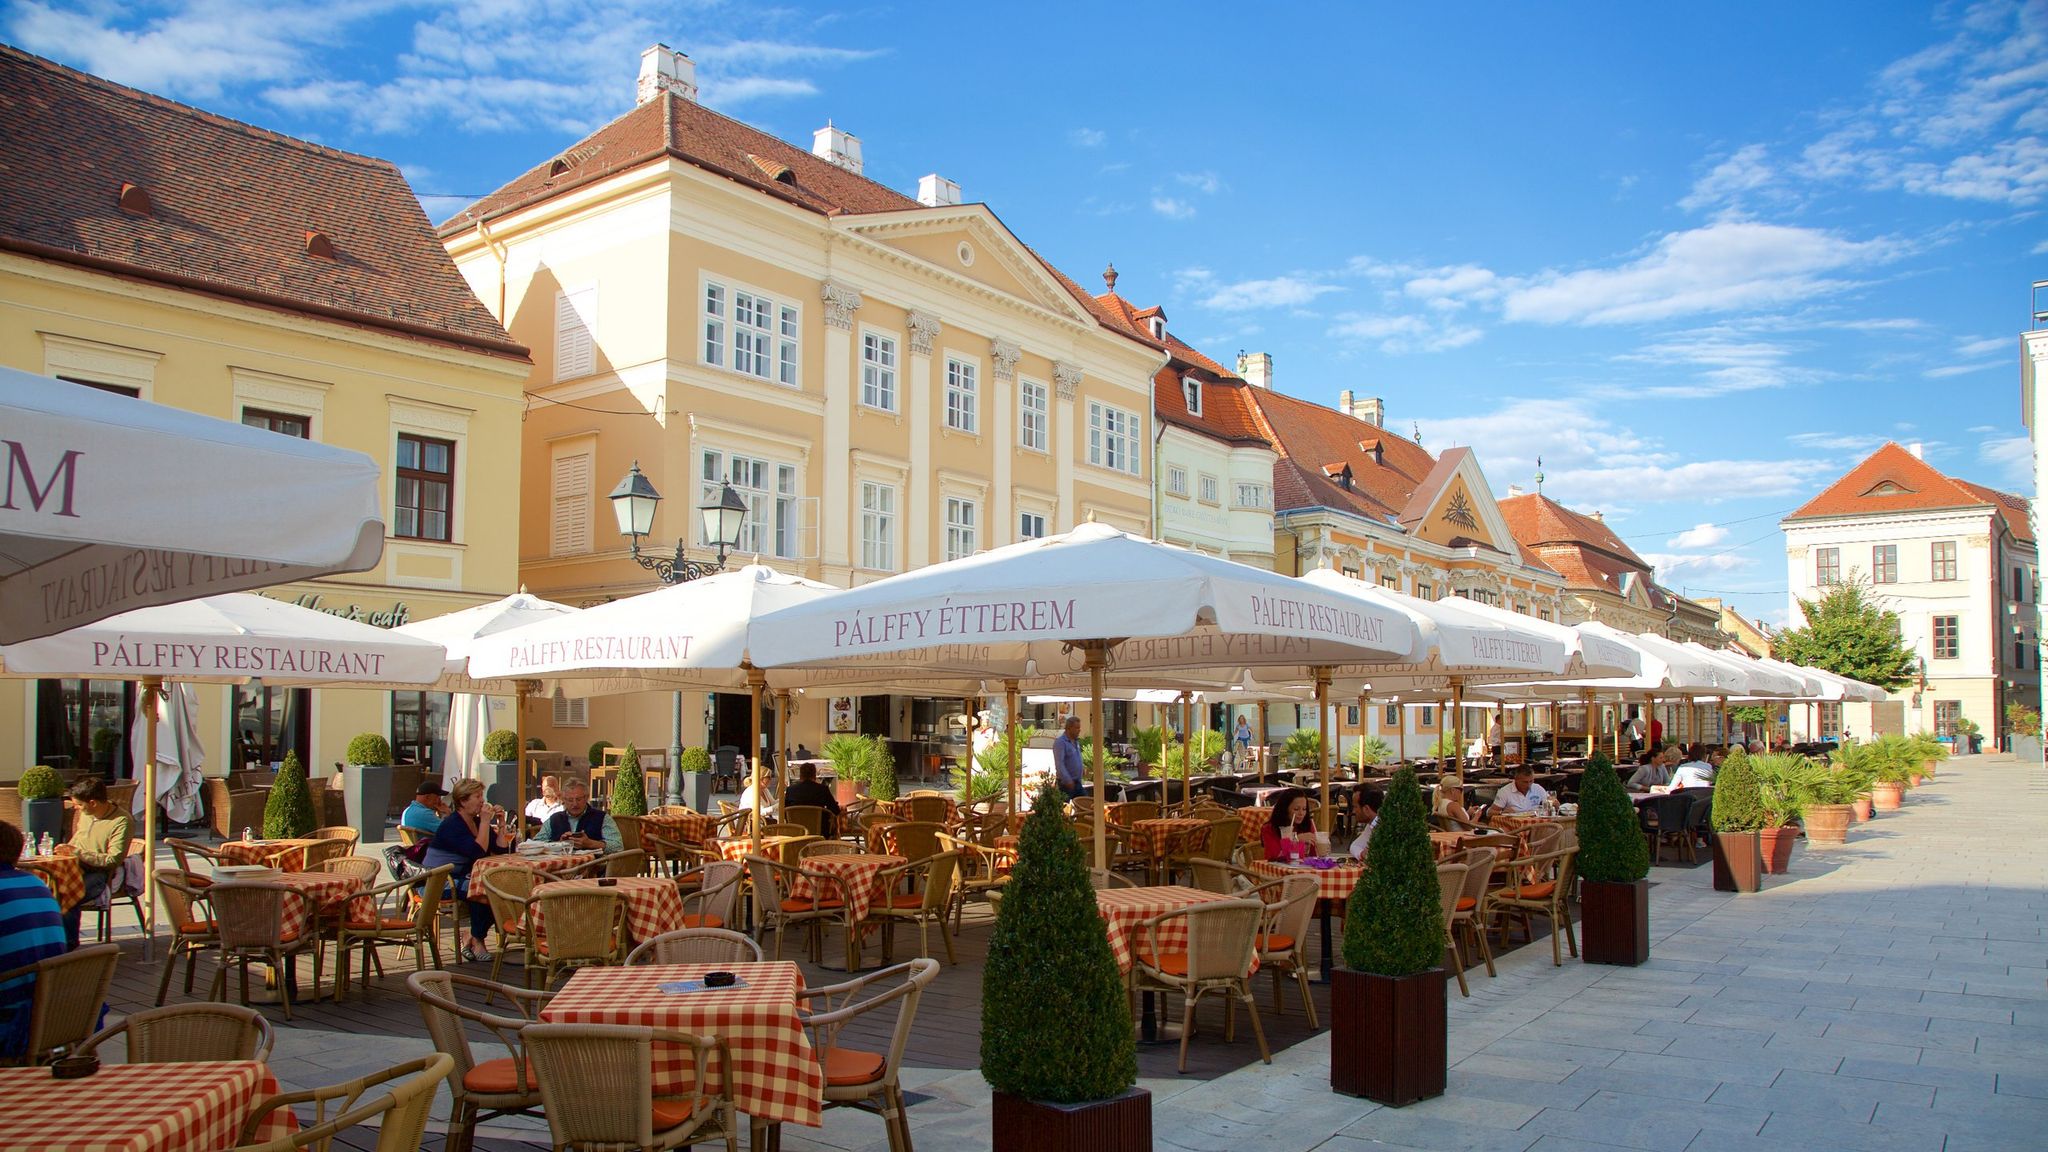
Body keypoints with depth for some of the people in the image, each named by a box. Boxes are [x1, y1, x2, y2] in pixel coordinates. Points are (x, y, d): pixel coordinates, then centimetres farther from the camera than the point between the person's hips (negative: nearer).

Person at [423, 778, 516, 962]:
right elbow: (478, 852, -27)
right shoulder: (452, 824, -15)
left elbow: (501, 849, 7)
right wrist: (485, 822, -22)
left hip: (461, 878, 9)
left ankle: (471, 939, -3)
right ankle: (477, 941, -10)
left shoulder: (476, 821, 11)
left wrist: (501, 822, -1)